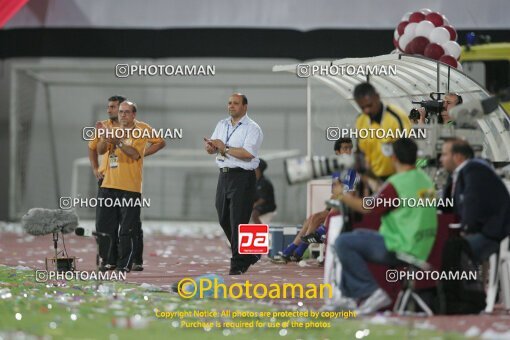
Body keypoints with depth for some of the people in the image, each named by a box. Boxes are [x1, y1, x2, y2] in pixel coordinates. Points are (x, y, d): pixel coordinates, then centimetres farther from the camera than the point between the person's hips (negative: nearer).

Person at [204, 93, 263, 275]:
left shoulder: (252, 128, -7)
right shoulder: (222, 125, 17)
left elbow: (248, 153, -20)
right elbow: (211, 149, 13)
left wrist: (224, 148, -14)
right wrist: (210, 146, -11)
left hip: (242, 178, -8)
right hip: (224, 176, 8)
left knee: (238, 222, -7)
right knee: (224, 219, 12)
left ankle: (238, 264, -1)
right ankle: (249, 255, 27)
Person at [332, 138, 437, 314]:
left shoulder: (396, 183, -18)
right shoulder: (425, 179, 9)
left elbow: (368, 208, -11)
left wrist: (342, 196, 3)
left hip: (400, 250, -10)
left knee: (343, 242, -7)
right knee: (358, 234, 27)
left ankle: (373, 292, -8)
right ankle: (351, 295, 27)